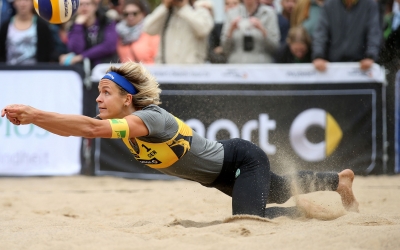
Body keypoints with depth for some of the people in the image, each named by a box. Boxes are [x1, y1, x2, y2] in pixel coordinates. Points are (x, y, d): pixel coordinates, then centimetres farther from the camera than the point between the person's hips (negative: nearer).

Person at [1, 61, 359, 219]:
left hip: (243, 161, -8)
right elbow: (78, 128, -18)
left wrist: (35, 114, -53)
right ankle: (341, 179, 54)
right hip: (221, 172, 8)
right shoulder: (125, 123, -11)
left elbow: (91, 128, -49)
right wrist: (31, 118, -33)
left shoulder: (150, 118, -36)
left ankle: (304, 211, 1)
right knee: (280, 191, 29)